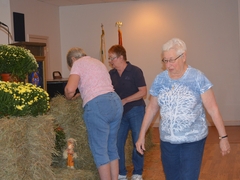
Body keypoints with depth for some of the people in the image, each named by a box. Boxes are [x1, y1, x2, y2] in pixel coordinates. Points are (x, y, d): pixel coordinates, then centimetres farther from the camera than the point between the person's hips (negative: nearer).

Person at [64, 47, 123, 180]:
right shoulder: (98, 62, 28)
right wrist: (82, 95, 36)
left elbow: (70, 89, -9)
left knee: (99, 150, 0)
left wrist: (69, 98, 11)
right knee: (111, 147, 16)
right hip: (116, 102, 8)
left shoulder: (78, 63, 4)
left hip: (97, 106, -8)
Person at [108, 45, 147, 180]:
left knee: (138, 142, 3)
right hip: (120, 112, 5)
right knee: (117, 143, 4)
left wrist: (124, 101, -18)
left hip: (136, 111, -5)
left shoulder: (135, 71, -11)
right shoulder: (111, 74, 4)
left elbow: (143, 92, -13)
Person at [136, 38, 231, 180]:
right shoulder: (160, 80, 1)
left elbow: (213, 109, -9)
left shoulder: (198, 78, -10)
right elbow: (152, 109, 9)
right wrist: (142, 135, 9)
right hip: (167, 140, 4)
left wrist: (223, 137, -10)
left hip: (193, 140, -3)